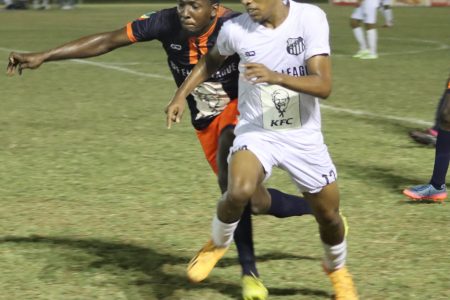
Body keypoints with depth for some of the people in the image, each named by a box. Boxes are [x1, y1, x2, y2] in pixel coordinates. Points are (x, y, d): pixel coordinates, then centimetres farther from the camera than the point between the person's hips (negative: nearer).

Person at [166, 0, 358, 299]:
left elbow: (323, 85, -25)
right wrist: (182, 94, 2)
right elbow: (211, 60, 12)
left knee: (329, 214, 10)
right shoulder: (235, 29, -13)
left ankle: (337, 269, 44)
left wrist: (276, 77, -39)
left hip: (304, 137, 1)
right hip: (256, 132, 0)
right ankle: (218, 243, 2)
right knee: (240, 190, -30)